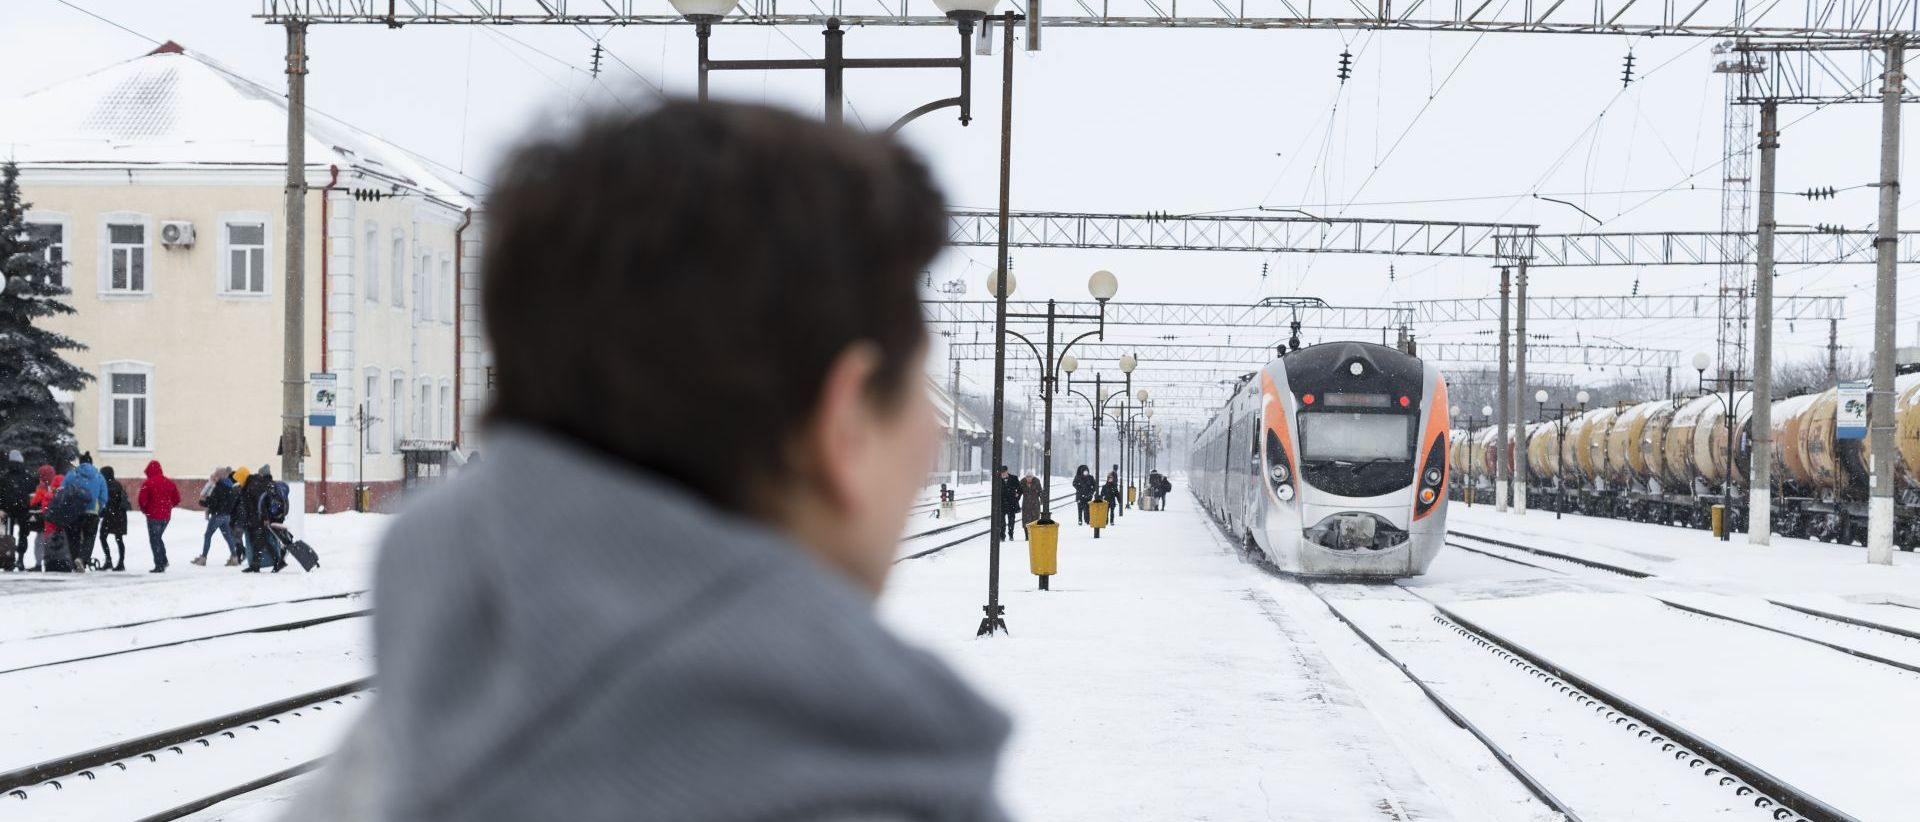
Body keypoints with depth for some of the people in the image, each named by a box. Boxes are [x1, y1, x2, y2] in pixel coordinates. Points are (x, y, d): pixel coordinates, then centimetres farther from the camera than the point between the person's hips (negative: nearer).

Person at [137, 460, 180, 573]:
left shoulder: (148, 483, -11)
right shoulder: (169, 482, 7)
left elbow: (142, 500, -15)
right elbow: (177, 499, 10)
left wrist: (144, 510, 3)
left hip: (153, 516, -6)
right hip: (166, 516, 6)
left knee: (154, 540, 2)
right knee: (158, 538, 22)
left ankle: (159, 565, -1)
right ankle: (163, 560, 13)